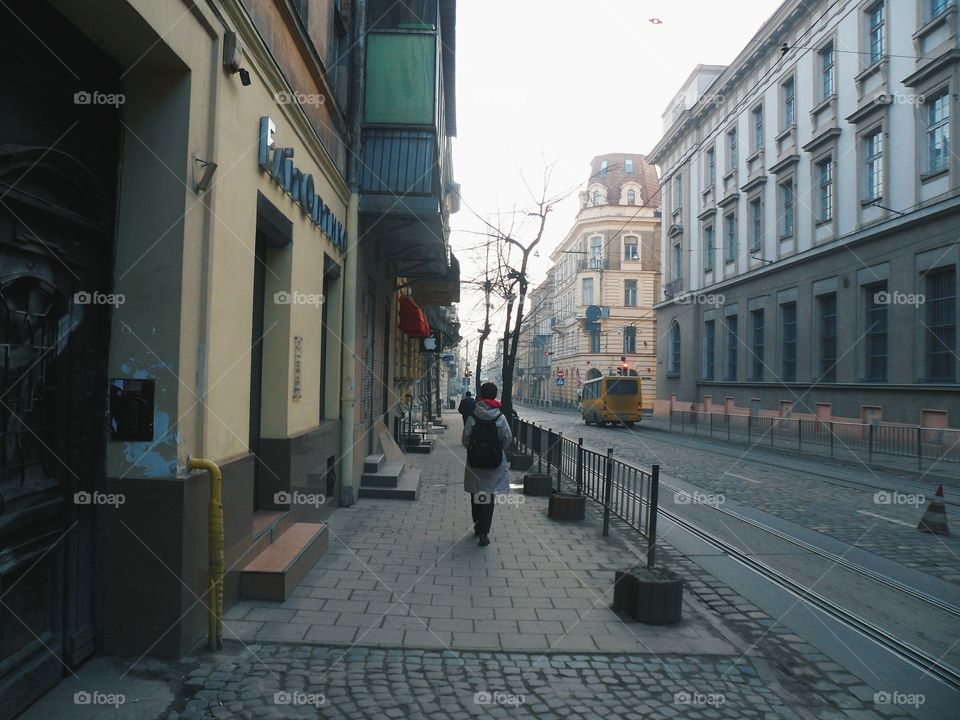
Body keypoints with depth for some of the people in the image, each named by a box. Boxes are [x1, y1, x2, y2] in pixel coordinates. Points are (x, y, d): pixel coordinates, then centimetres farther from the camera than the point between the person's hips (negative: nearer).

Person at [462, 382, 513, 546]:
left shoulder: (472, 417, -7)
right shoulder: (500, 418, -8)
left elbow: (465, 439, -5)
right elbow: (508, 440, -4)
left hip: (474, 462, 1)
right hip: (495, 464, -1)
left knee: (476, 495, 18)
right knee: (490, 497, 3)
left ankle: (478, 526, 32)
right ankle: (483, 532, -4)